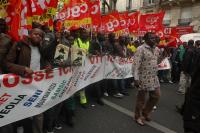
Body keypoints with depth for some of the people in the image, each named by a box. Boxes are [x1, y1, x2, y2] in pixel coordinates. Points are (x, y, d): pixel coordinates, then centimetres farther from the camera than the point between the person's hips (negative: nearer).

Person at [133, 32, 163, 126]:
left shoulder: (156, 49, 9)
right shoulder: (141, 49, -15)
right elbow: (136, 65, -19)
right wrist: (136, 79, -24)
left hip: (154, 78, 8)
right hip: (144, 78, -7)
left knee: (156, 96, 15)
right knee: (141, 99, 6)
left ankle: (145, 112, 36)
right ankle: (138, 116, 27)